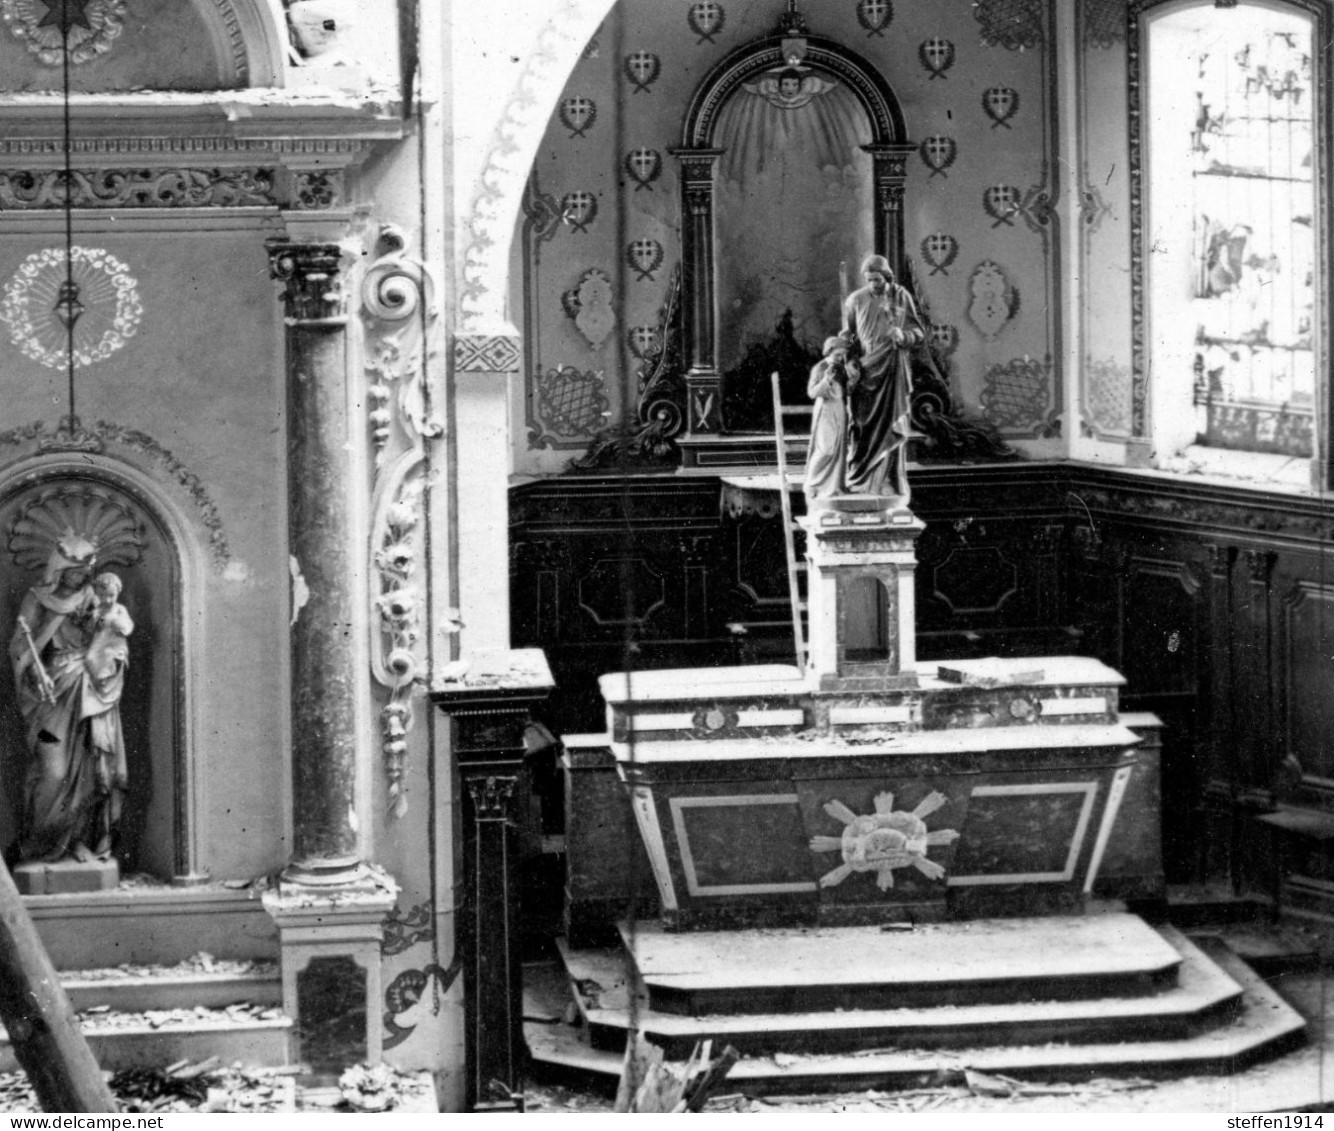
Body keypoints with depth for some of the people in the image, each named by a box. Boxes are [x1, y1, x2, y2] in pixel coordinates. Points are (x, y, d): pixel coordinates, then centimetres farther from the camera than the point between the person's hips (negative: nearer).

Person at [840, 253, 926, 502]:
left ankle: (894, 489, 4)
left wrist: (903, 335, -16)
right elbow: (847, 338, 7)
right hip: (865, 372, -1)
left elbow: (919, 334, 6)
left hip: (893, 371, 1)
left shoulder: (901, 297, 3)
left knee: (893, 429, 0)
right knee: (862, 429, -6)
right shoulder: (856, 301, 2)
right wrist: (850, 364, -7)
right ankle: (858, 487, -3)